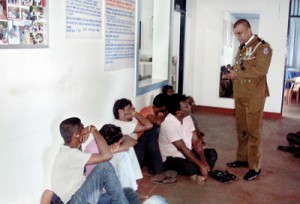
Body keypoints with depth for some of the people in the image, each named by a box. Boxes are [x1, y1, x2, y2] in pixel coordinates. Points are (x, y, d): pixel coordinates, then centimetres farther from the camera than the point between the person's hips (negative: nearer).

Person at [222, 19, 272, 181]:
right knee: (241, 129, 14)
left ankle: (255, 167, 5)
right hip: (240, 94, 8)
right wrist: (231, 74, 5)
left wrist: (237, 74, -18)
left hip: (254, 96, -8)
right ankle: (242, 159, 27)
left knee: (253, 131, -3)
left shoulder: (262, 46, -8)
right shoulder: (242, 48, 18)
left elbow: (261, 70, -20)